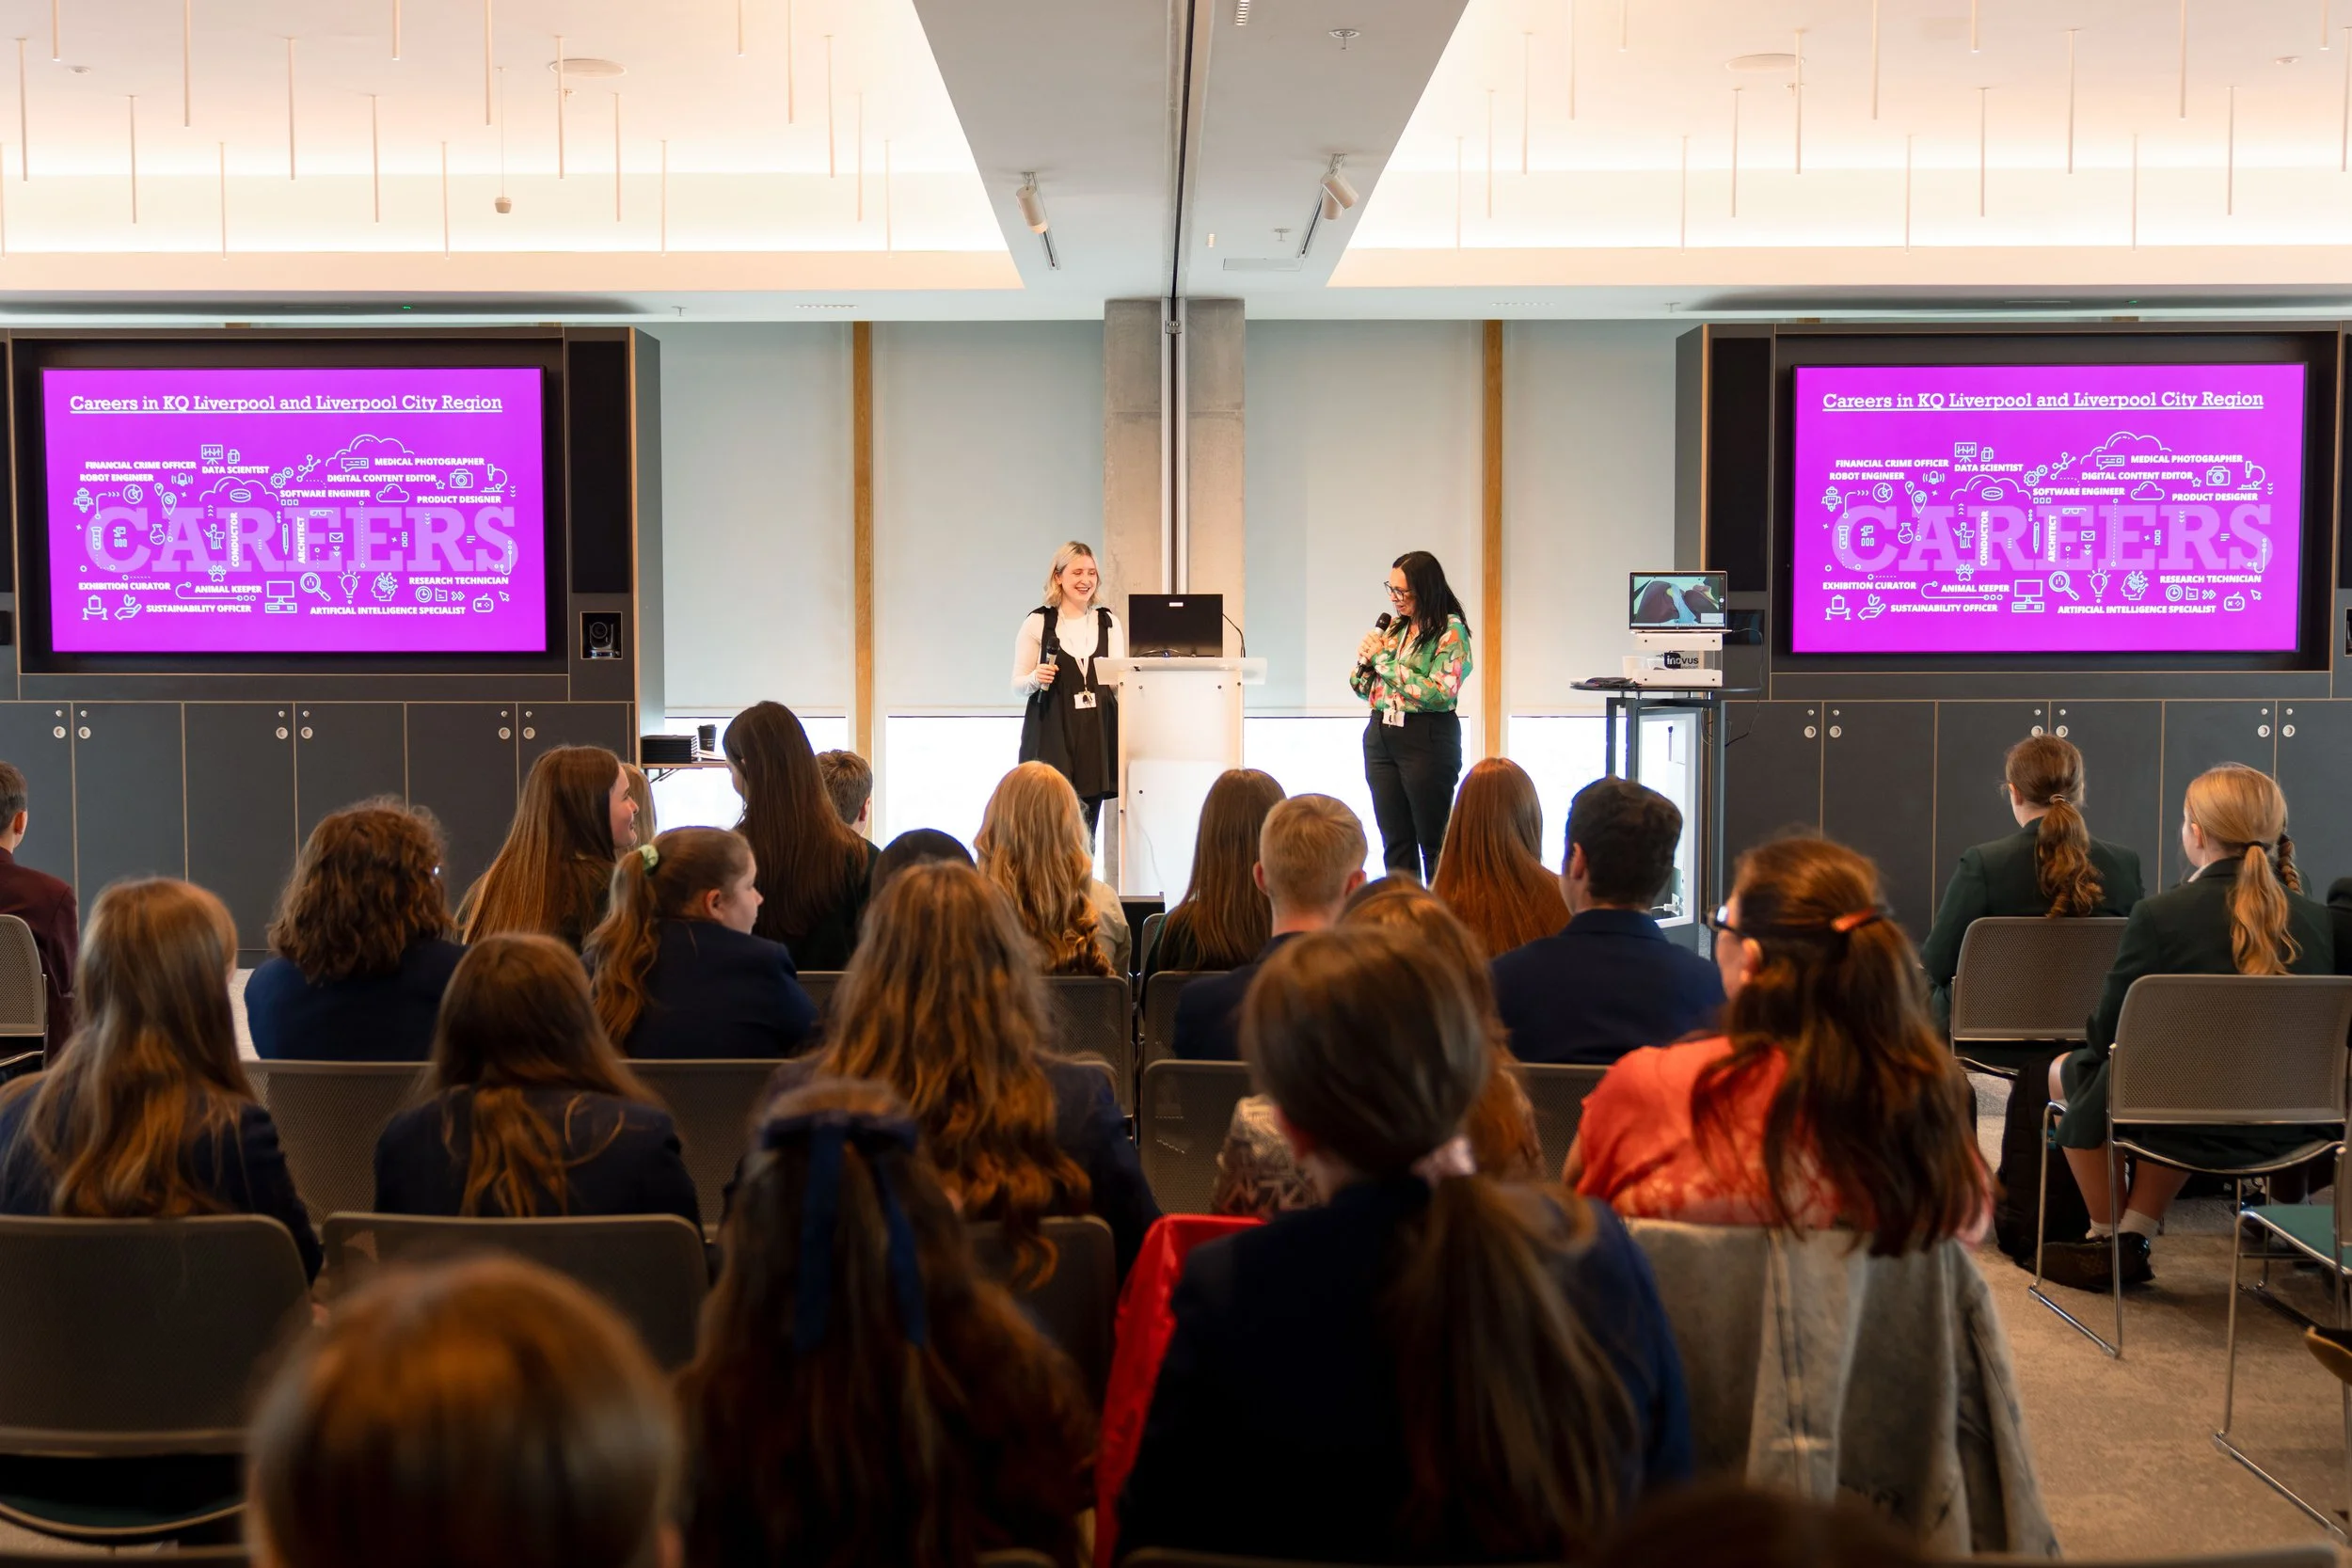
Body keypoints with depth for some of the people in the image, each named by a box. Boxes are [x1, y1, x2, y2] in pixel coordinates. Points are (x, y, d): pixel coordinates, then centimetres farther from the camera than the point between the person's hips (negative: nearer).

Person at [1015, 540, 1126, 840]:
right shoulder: (1037, 622, 3)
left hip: (1097, 734, 3)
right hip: (1052, 736, -3)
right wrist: (1035, 679, -15)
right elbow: (1017, 687, 6)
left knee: (1086, 830, 1)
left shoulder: (1109, 622, 13)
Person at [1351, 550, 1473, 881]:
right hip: (1380, 737, 7)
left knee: (1433, 842, -2)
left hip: (1427, 739, -7)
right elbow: (1362, 689, 16)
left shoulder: (1450, 631, -9)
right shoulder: (1394, 627, 10)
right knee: (1395, 842, 10)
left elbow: (1438, 692, -21)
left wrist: (1384, 660, -14)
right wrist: (1364, 660, -5)